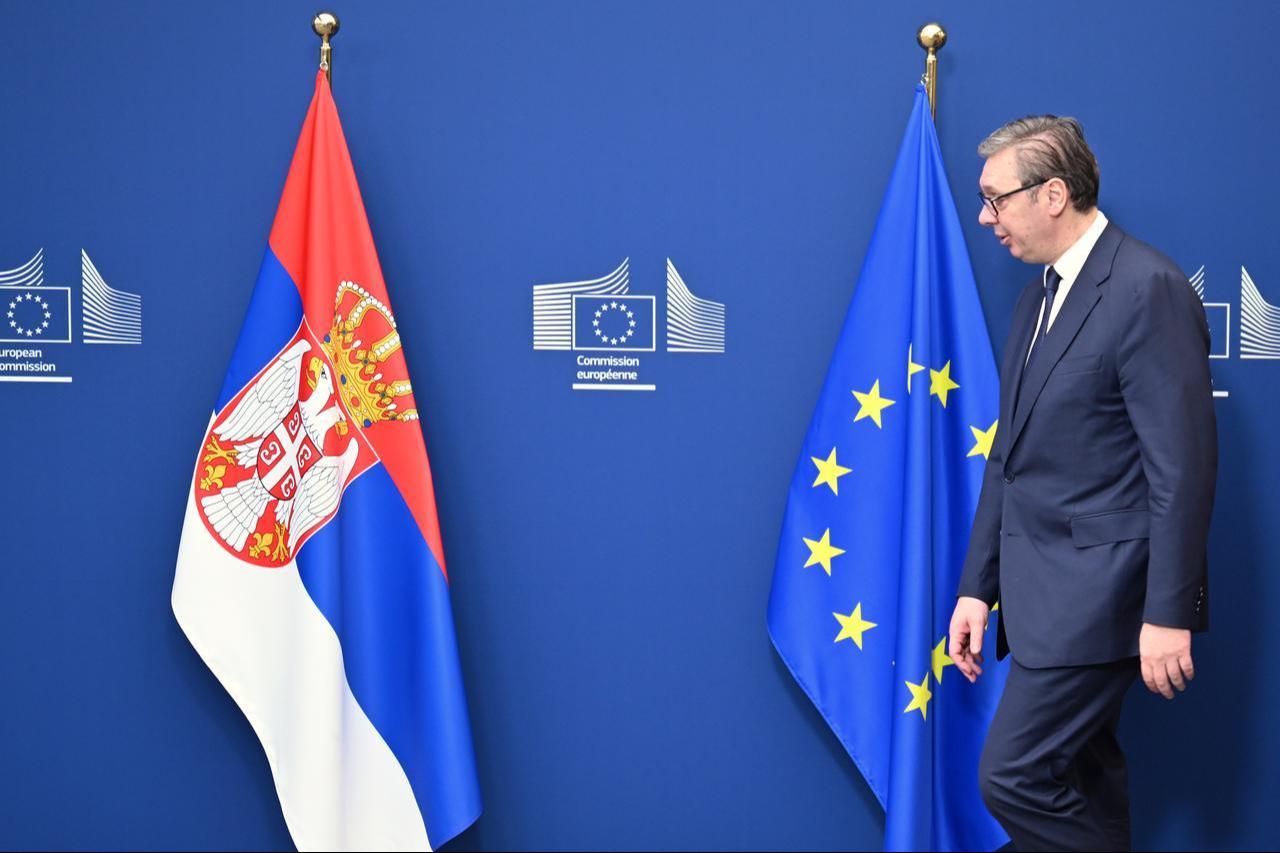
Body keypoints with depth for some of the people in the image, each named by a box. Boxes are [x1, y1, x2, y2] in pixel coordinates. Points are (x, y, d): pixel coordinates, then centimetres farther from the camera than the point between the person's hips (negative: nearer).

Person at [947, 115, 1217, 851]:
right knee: (1081, 775, 15)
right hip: (1041, 589, 9)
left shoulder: (1148, 289, -15)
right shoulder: (1040, 296, 14)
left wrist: (1169, 613, -19)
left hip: (1098, 590, -9)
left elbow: (1183, 464, -18)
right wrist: (978, 587, 15)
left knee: (1014, 775, -9)